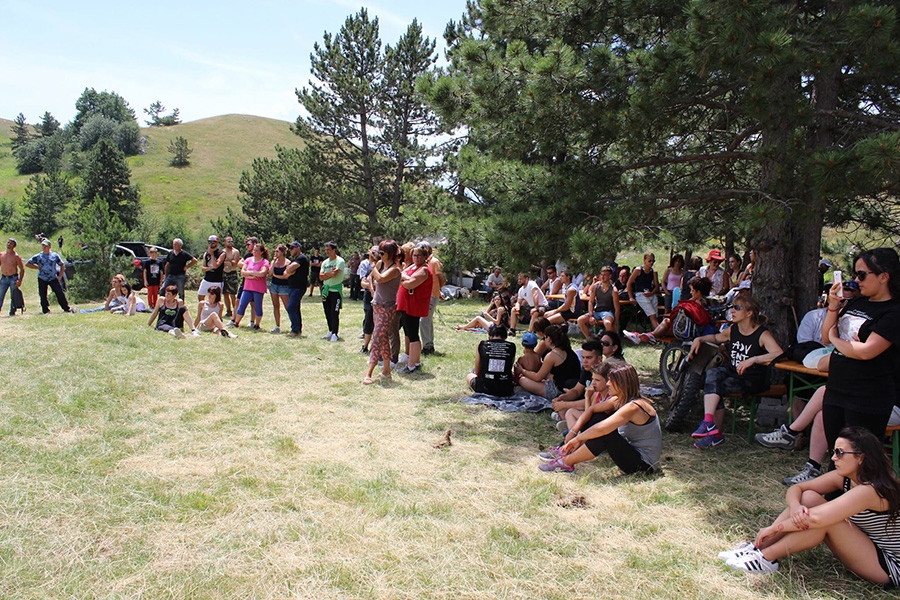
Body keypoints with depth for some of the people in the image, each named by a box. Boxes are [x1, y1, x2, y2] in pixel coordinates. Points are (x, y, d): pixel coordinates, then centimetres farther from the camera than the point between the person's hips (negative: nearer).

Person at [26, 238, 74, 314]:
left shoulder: (55, 255, 3)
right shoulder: (38, 256, 2)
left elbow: (62, 265, 11)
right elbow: (27, 264, 6)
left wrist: (60, 276, 4)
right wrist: (38, 267, -4)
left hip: (53, 278, -1)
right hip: (42, 279, 1)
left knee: (60, 293, -6)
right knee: (43, 295, 1)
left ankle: (66, 308, 0)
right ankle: (45, 310, 10)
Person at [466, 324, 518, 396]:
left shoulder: (482, 345, 1)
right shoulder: (511, 347, 1)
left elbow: (477, 372, 8)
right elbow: (509, 369, 11)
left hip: (485, 388, -3)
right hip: (505, 391, 3)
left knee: (469, 376, 30)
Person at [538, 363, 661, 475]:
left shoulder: (633, 407, -27)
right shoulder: (619, 400, 1)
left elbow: (600, 429, -36)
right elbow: (591, 409, 5)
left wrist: (578, 438, -21)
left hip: (644, 464, -9)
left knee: (604, 435, -29)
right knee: (598, 417, 1)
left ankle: (566, 463, -14)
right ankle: (566, 450, 3)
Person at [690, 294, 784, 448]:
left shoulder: (762, 334, -14)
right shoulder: (732, 330, 6)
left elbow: (780, 354, -30)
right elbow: (716, 337, 28)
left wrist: (753, 360, -38)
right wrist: (699, 339, 9)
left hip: (753, 380, -6)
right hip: (732, 372, 6)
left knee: (714, 387, -26)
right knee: (712, 373, -26)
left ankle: (709, 424, -14)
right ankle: (710, 424, -28)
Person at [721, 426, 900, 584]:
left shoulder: (869, 491, -28)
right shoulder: (844, 478, -3)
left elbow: (815, 518, -36)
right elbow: (796, 488, -2)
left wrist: (773, 528, -25)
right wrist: (795, 506, -26)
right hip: (865, 548, 8)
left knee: (824, 520, -29)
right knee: (808, 497, -8)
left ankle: (766, 558, -18)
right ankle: (757, 547, -9)